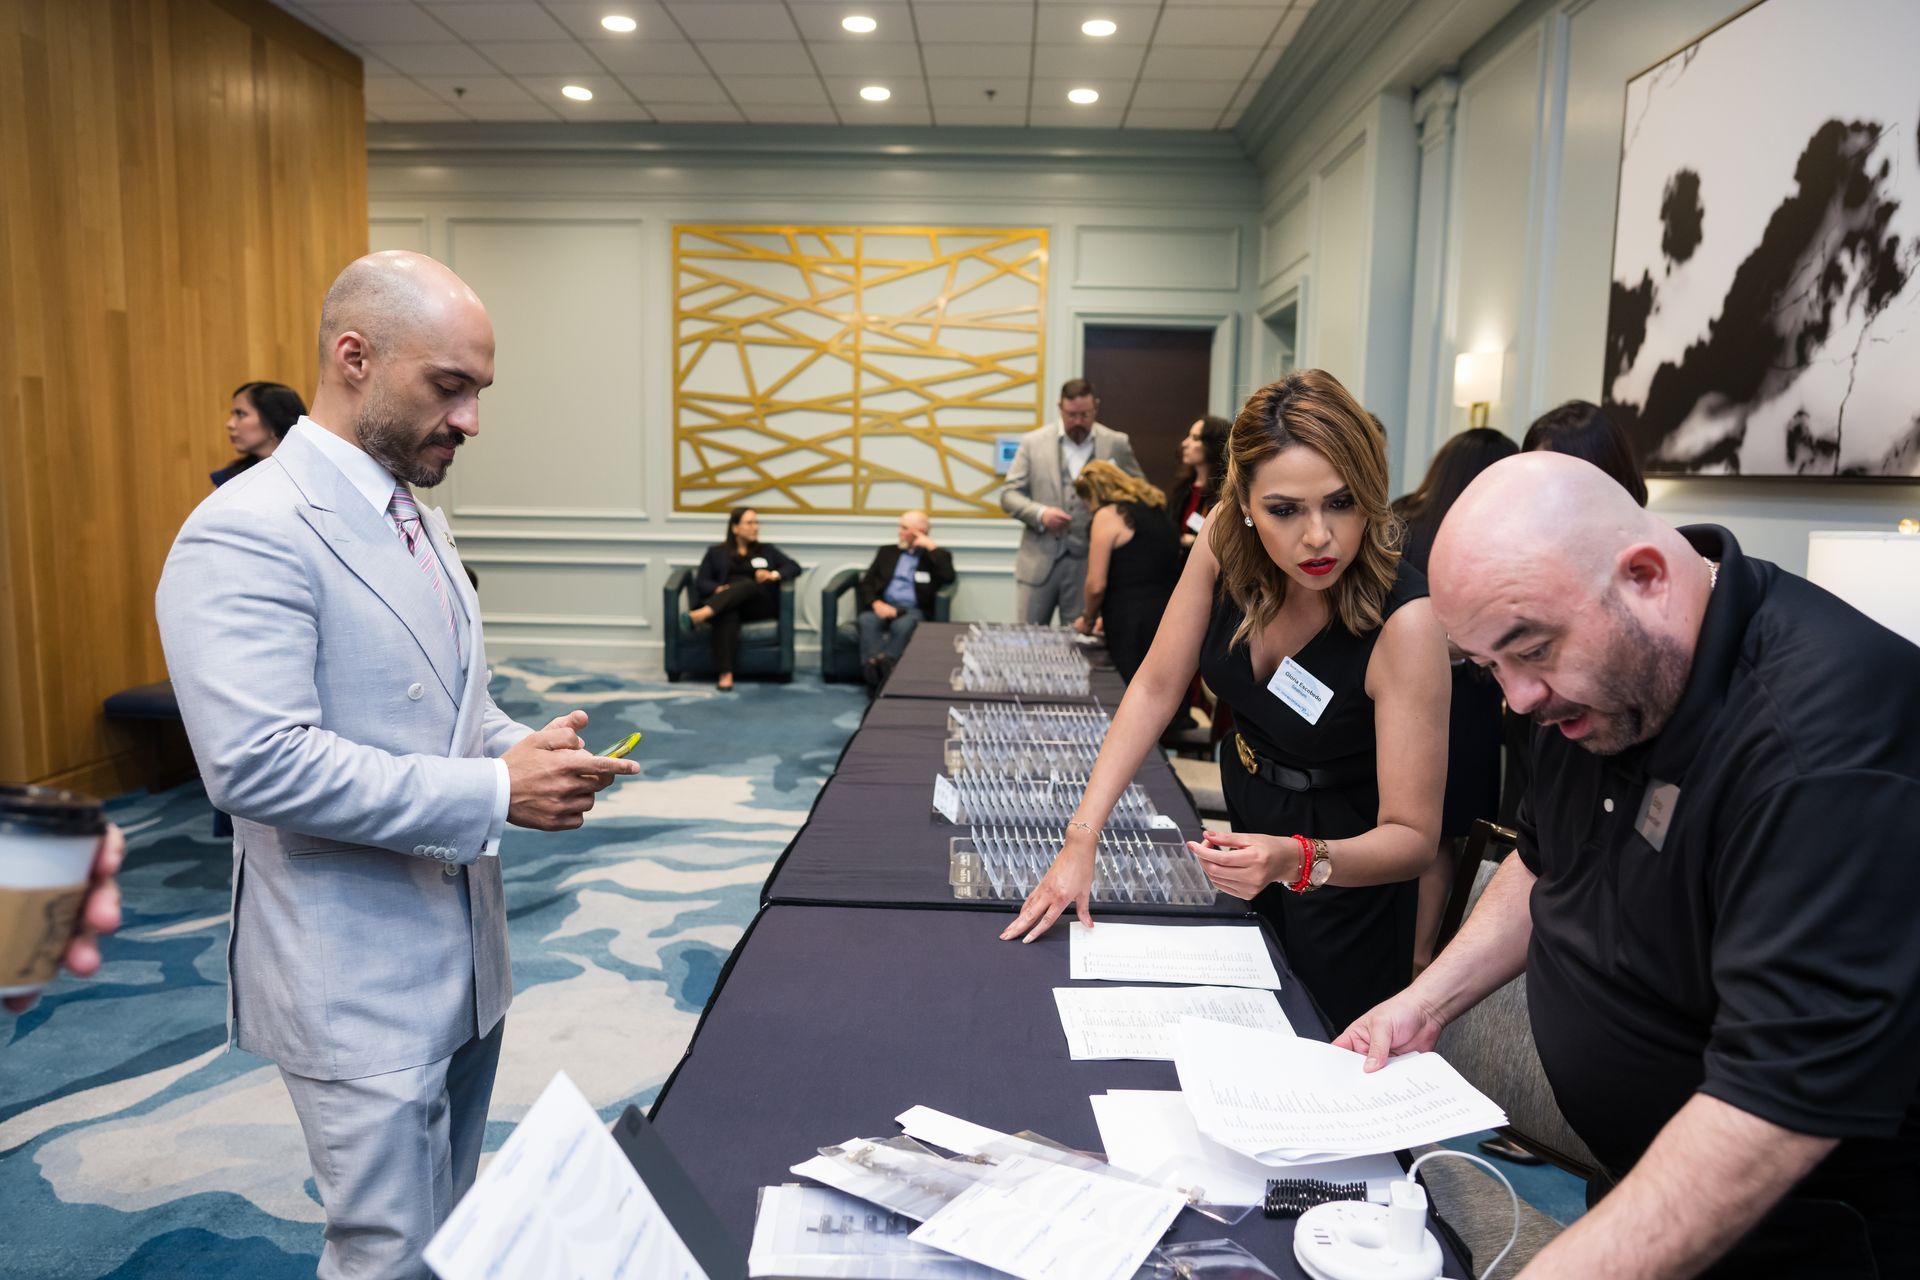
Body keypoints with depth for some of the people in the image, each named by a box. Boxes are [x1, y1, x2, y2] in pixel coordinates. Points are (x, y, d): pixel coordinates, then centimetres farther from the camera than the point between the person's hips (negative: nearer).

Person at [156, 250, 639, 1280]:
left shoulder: (420, 521, 12)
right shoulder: (247, 534, -18)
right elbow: (256, 763, -27)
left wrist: (525, 749, -2)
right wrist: (496, 793, -24)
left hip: (465, 957, 9)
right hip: (358, 983, -8)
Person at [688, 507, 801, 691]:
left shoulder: (767, 550, 25)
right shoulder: (716, 552, 21)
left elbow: (794, 567, 15)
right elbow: (701, 582, 10)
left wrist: (774, 575, -6)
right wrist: (719, 589, -14)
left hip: (760, 604, 1)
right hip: (725, 605, -1)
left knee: (749, 584, -35)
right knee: (728, 613, -40)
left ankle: (703, 614, -55)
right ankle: (725, 674, -54)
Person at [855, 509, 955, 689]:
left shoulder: (936, 555, 13)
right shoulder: (887, 552, 23)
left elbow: (948, 576, -10)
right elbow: (866, 583, 13)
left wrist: (931, 546, -4)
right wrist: (876, 604, -8)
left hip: (914, 610, -3)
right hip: (884, 607, 3)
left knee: (903, 625, -37)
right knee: (867, 620, -31)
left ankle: (882, 664, -48)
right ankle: (876, 674, -45)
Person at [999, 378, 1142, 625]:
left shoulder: (1117, 444, 4)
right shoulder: (1033, 442, 3)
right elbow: (1009, 494, 2)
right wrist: (1040, 513, -16)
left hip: (1090, 562, 0)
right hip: (1039, 560, 0)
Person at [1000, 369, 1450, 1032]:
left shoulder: (1404, 622, -34)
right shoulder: (1225, 540, -20)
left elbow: (1413, 837, -27)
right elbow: (1157, 685, -12)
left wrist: (1301, 862, -47)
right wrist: (1081, 837, -18)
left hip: (1347, 878, -5)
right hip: (1248, 832, 5)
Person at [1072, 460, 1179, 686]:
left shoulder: (1108, 515, -3)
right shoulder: (1154, 508, 19)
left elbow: (1097, 585, -8)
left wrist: (1088, 619, 11)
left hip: (1132, 628, -7)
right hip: (1168, 616, 7)